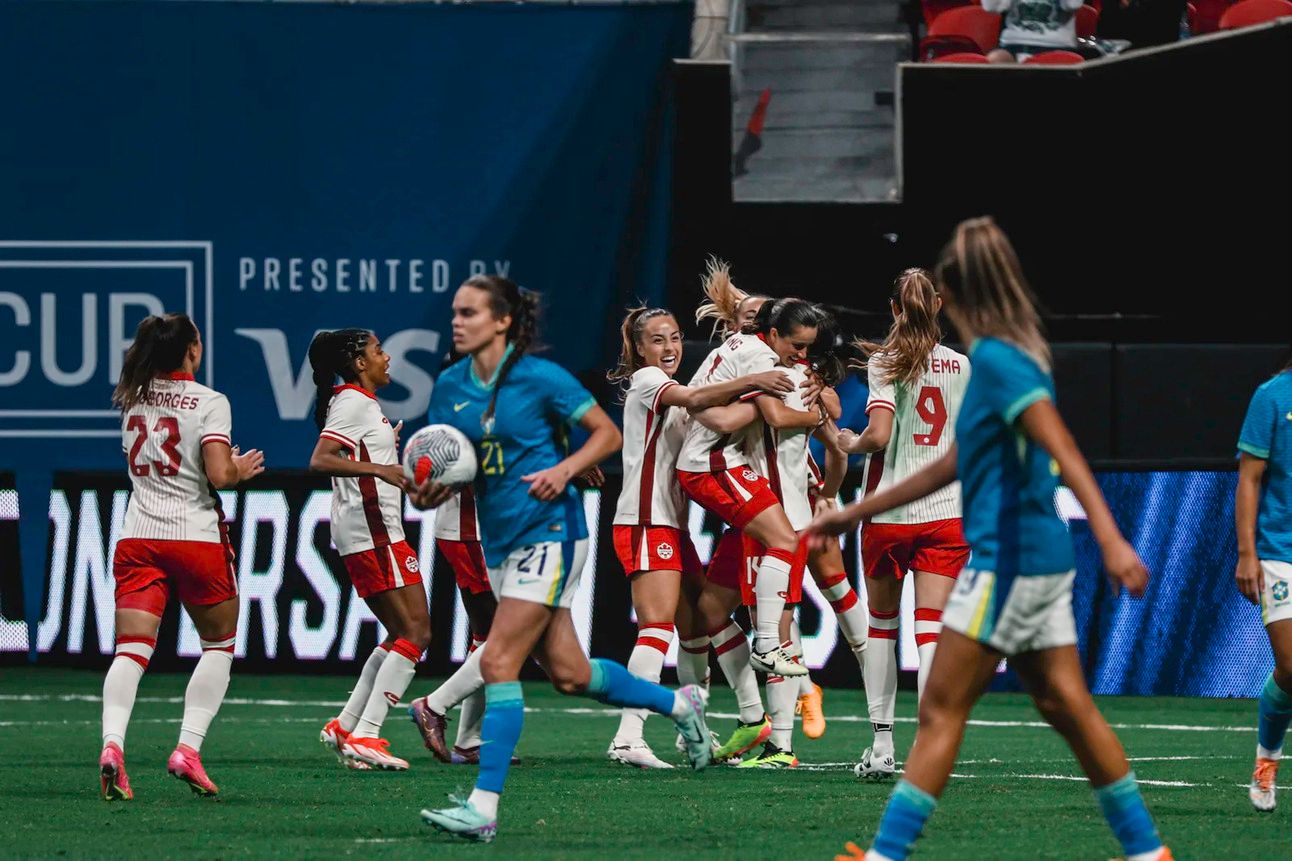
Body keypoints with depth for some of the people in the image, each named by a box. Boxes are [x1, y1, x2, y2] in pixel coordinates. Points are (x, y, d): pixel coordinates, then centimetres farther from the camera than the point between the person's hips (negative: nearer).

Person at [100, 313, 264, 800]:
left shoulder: (133, 398, 10)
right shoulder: (209, 403, -7)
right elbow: (219, 475, -17)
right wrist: (242, 470, 6)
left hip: (137, 538, 4)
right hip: (196, 537, -4)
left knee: (131, 650, -4)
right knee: (219, 645, 14)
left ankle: (112, 742, -28)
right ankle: (188, 748, 0)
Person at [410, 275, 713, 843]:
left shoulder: (541, 379, -11)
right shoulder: (451, 387, 5)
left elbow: (608, 434, -3)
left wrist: (565, 469, -19)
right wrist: (427, 492, -11)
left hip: (548, 533, -7)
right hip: (499, 539, 7)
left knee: (498, 663, -15)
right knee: (568, 673, 12)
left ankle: (483, 808, -15)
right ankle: (678, 704, 35)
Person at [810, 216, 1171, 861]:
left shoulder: (996, 358, -14)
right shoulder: (1002, 357, 16)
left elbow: (1062, 450, -25)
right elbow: (953, 465, 26)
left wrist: (1111, 540, -36)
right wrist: (856, 513, 32)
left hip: (1007, 560, -9)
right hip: (1041, 556, 9)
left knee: (940, 713, -5)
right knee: (1066, 705, 11)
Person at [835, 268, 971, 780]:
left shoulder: (884, 363, -5)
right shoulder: (961, 365, 5)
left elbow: (879, 434, -17)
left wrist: (851, 444, 3)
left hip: (888, 511, -2)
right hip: (946, 512, 2)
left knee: (882, 625, 15)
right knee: (932, 630, -4)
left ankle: (881, 745, 17)